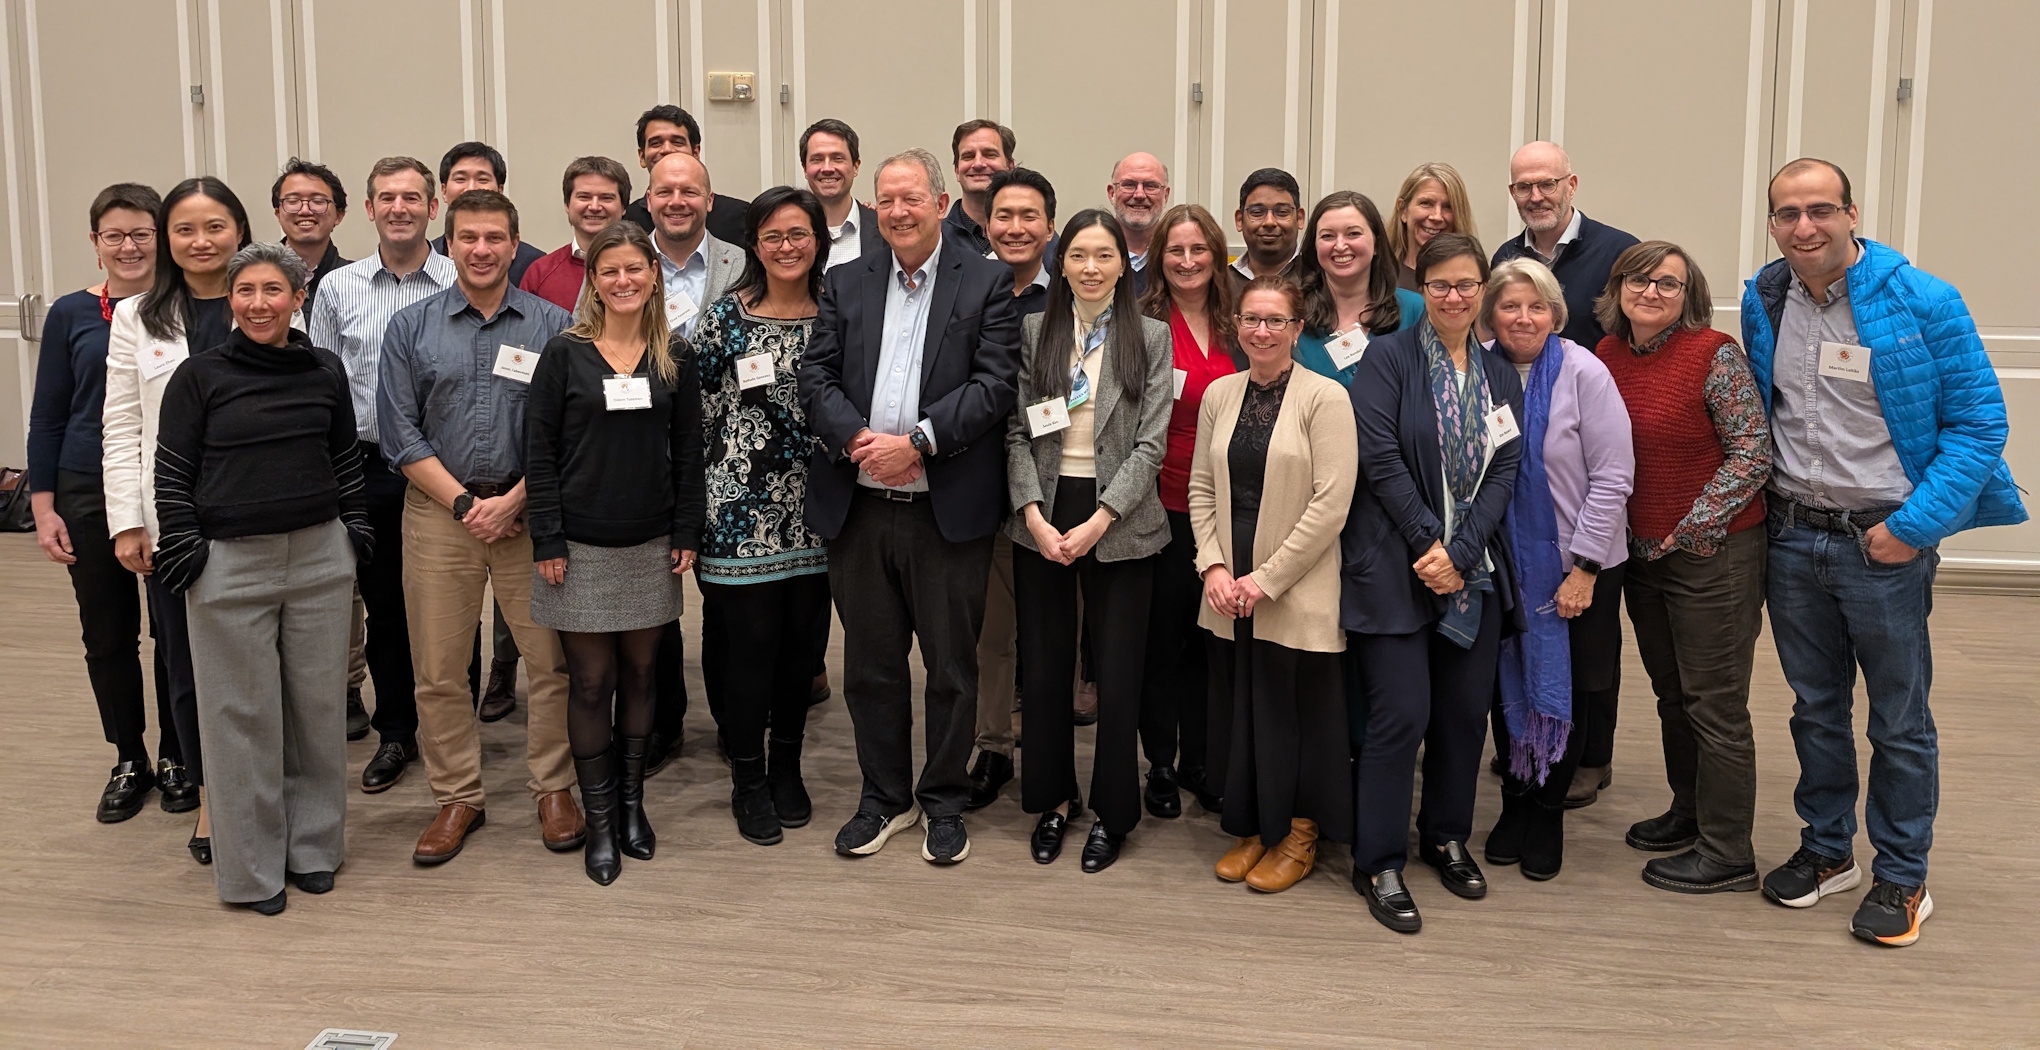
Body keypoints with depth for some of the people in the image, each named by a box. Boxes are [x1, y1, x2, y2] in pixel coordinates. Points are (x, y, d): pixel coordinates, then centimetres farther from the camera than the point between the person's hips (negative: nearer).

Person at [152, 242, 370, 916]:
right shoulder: (200, 376, -2)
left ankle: (314, 845, 24)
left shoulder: (324, 371, 6)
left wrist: (356, 531, 9)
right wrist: (183, 552, -6)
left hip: (319, 557, 3)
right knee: (242, 712, 4)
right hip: (231, 563, -2)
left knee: (319, 702, 9)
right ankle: (252, 864, 16)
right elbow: (171, 474, 0)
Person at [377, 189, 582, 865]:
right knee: (438, 669, 6)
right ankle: (457, 797, 20)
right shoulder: (411, 327, 6)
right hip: (438, 510, 1)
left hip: (529, 509, -1)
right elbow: (400, 432, 1)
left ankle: (553, 788, 17)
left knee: (551, 659, 1)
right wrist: (465, 503, -8)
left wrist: (512, 502, -12)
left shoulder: (552, 326, 3)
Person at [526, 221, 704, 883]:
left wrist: (687, 535, 2)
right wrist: (547, 542, -8)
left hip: (651, 546, 2)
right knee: (590, 682, 2)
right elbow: (539, 452, -3)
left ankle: (632, 804, 25)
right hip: (581, 547, -2)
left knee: (639, 675, 10)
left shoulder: (674, 357, 4)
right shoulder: (564, 354, -3)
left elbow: (688, 451, 7)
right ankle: (600, 822, 13)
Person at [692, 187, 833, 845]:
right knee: (752, 642, 0)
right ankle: (748, 782, 15)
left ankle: (787, 768, 26)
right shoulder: (726, 315, -3)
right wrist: (725, 470, 1)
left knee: (804, 641, 8)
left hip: (813, 510, 3)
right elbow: (697, 404, 0)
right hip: (743, 507, -3)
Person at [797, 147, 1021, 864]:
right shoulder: (846, 285, 10)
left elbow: (995, 384, -9)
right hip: (858, 508, 3)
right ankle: (886, 797, 28)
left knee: (951, 666, 7)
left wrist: (917, 442, -17)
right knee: (872, 663, 13)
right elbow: (817, 377, 4)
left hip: (949, 511, -3)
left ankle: (945, 802, 23)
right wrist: (855, 439, -14)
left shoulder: (987, 283, 0)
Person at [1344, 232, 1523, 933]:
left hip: (1475, 570, 5)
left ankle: (1447, 837, 30)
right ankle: (1379, 864, 7)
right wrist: (1429, 541, -15)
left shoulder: (1501, 376, 11)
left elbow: (1503, 471, 3)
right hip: (1396, 568, -5)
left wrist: (1460, 552, -10)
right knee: (1401, 714, -6)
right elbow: (1381, 459, -11)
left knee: (1466, 710, 9)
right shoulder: (1388, 360, -3)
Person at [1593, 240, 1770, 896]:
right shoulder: (1606, 355, 6)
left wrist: (1688, 533, -15)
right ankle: (1689, 812, 36)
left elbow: (1752, 453, -14)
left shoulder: (1715, 355, -13)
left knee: (1715, 704, 0)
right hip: (1641, 554, 7)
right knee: (1671, 694, 19)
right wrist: (1630, 536, 8)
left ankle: (1727, 853, 11)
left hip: (1714, 554, -7)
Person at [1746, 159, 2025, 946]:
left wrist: (1914, 526, -15)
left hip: (1884, 541, -4)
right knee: (1815, 708, 16)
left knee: (1900, 722, 5)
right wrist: (1759, 502, 7)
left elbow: (1978, 422, -9)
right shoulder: (1762, 303, 3)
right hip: (1792, 537, 4)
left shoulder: (1922, 303, -11)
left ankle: (1901, 879, 20)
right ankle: (1826, 850, 32)